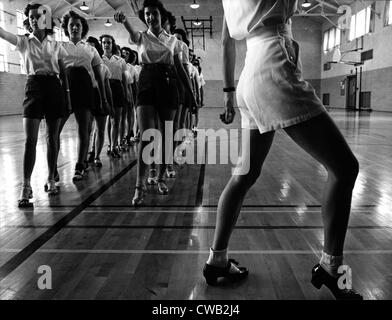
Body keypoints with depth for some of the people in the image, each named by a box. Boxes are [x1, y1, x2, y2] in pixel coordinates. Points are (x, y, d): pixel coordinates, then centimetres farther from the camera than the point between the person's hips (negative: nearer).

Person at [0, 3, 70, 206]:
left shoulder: (55, 45, 9)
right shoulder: (24, 42, 6)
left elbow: (63, 73, 9)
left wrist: (67, 95, 4)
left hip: (54, 87, 1)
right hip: (34, 86, -1)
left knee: (52, 137, 6)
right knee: (30, 139, -9)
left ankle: (51, 180, 18)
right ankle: (26, 187, -7)